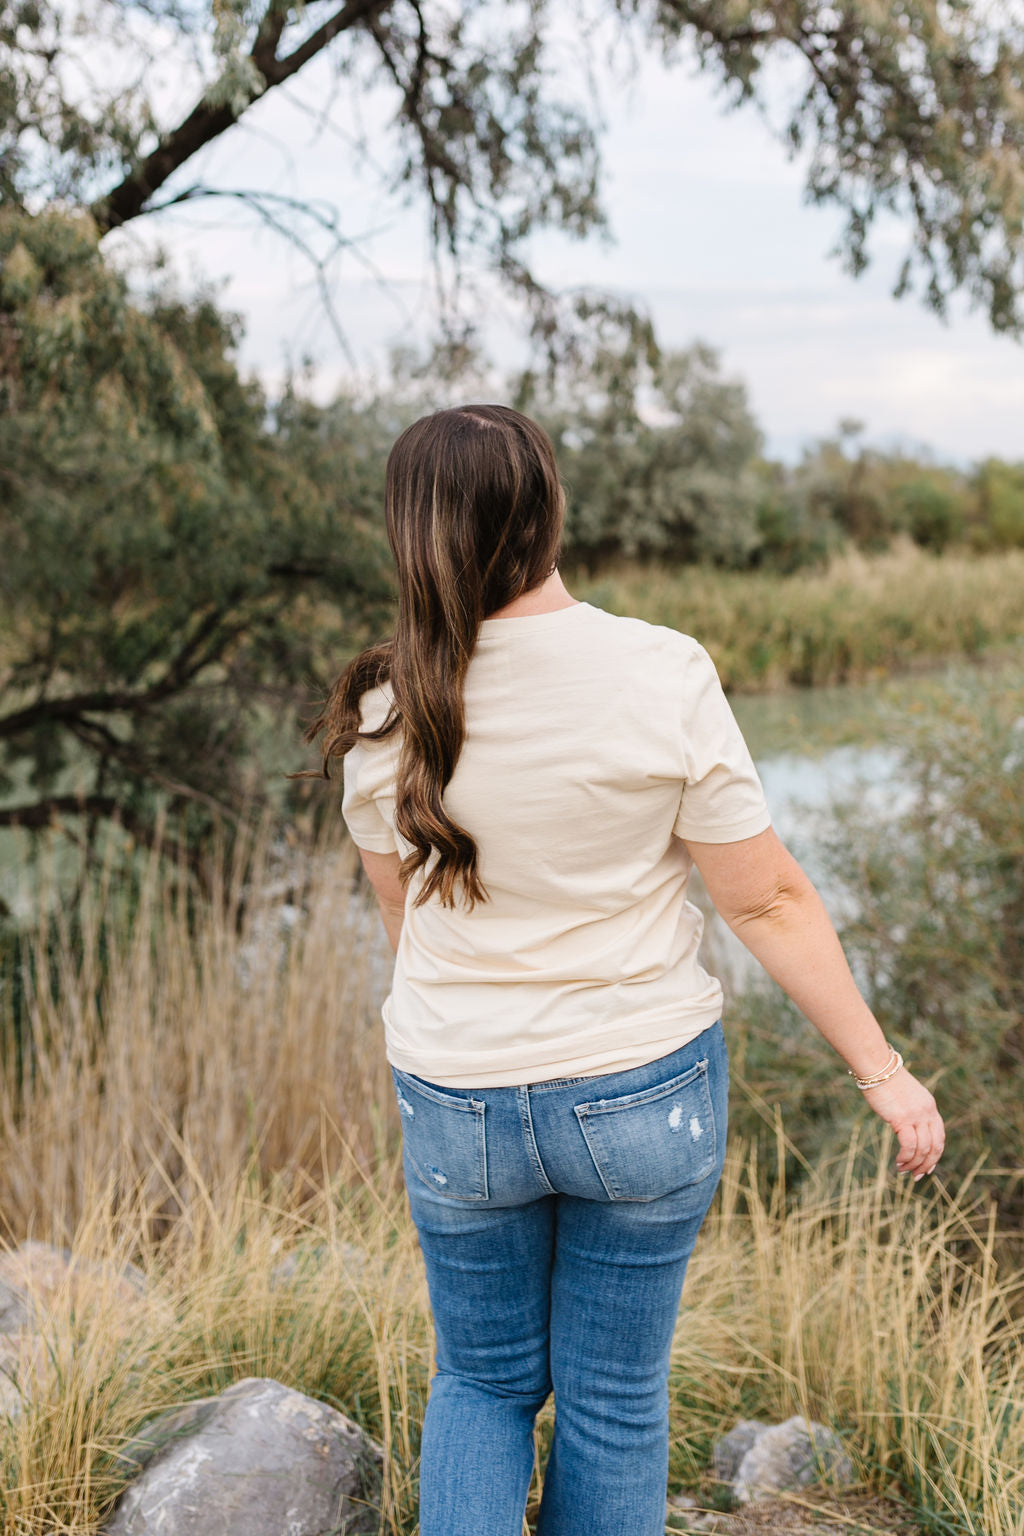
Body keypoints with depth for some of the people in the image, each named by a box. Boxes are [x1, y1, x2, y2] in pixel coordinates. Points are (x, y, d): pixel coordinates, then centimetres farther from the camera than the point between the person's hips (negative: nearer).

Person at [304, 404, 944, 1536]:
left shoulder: (389, 712, -11)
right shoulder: (663, 677, -18)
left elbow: (401, 910, 4)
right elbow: (766, 901, -14)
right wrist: (883, 1072, -3)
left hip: (459, 1103, 1)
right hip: (647, 1096, -1)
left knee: (483, 1380, 23)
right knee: (615, 1399, 18)